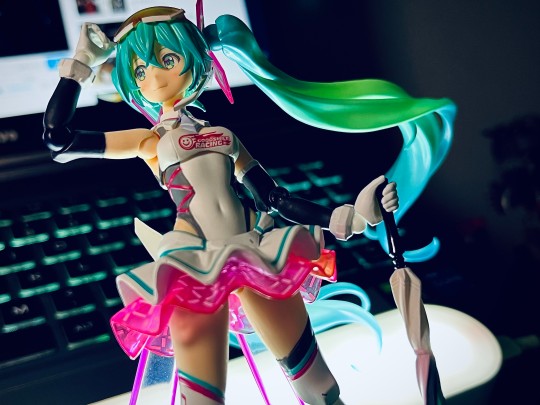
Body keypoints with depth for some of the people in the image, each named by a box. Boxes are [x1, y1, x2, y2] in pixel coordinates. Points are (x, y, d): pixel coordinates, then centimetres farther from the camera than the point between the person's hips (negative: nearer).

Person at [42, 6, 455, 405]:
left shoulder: (223, 135, 21)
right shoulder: (148, 140, 16)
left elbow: (278, 200, 17)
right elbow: (58, 138, 10)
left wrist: (352, 215, 8)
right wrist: (82, 63, 18)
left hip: (254, 254, 2)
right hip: (194, 265, -2)